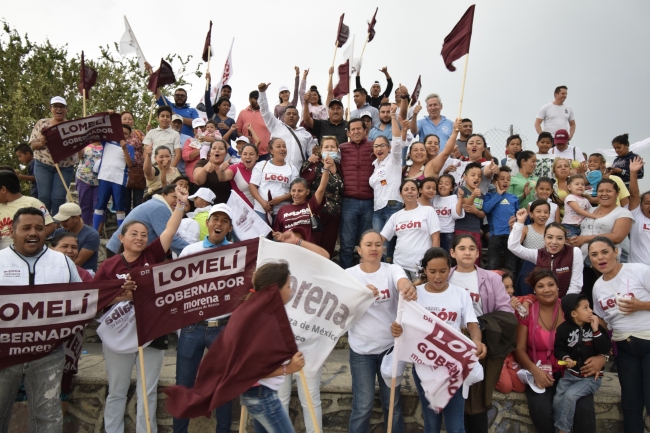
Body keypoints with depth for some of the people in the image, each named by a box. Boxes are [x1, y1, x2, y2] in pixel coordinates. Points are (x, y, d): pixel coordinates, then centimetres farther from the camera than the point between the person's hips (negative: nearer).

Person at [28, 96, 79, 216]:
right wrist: (41, 143, -20)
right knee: (44, 197, -4)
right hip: (43, 166, 1)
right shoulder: (42, 123, 5)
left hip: (65, 167, 0)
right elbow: (32, 144, 2)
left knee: (58, 198, -6)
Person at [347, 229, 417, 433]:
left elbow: (403, 282, -27)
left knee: (393, 402, 16)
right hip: (361, 349, -1)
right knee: (363, 405, 7)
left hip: (390, 345, 1)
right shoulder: (348, 274, -6)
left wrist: (410, 288, -52)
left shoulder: (392, 270, -5)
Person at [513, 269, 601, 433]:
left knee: (584, 409, -26)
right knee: (541, 410, -26)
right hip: (540, 373, 0)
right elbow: (519, 348, 0)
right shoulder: (527, 313, 2)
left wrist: (600, 358, -17)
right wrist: (534, 370, -18)